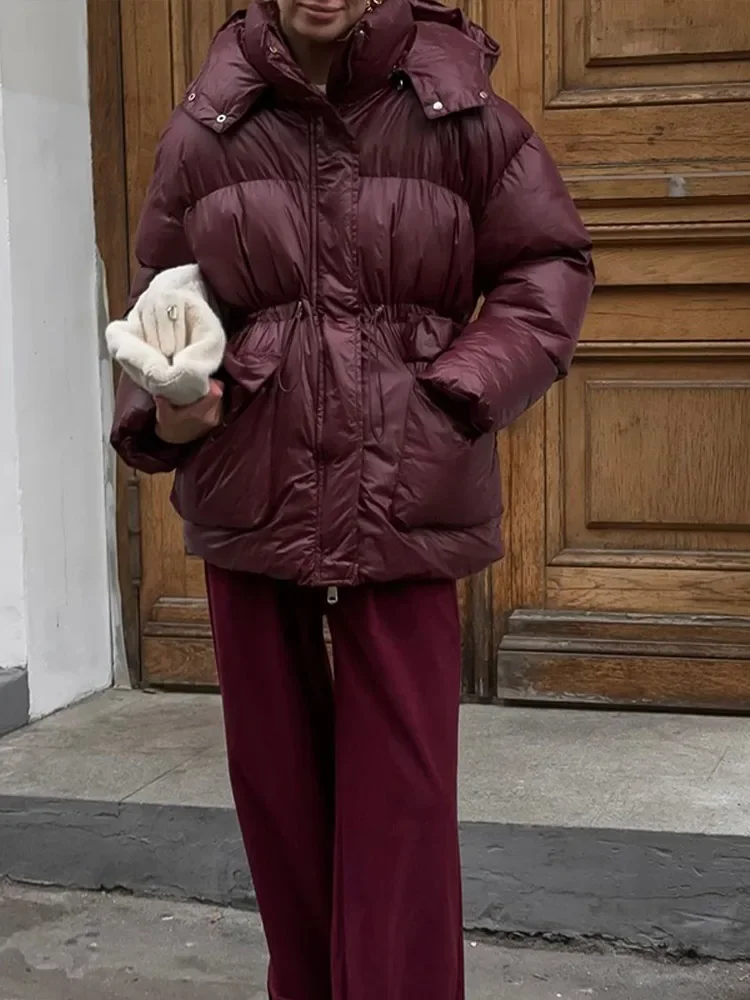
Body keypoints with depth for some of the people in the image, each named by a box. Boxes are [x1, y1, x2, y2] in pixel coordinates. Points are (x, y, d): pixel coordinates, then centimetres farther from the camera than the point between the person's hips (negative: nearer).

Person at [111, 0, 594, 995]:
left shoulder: (455, 109, -4)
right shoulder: (207, 128, 1)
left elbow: (550, 267, 2)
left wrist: (459, 393, -10)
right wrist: (162, 416, -9)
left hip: (405, 502, -2)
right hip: (247, 495, 3)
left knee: (400, 792, -1)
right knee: (275, 774, 15)